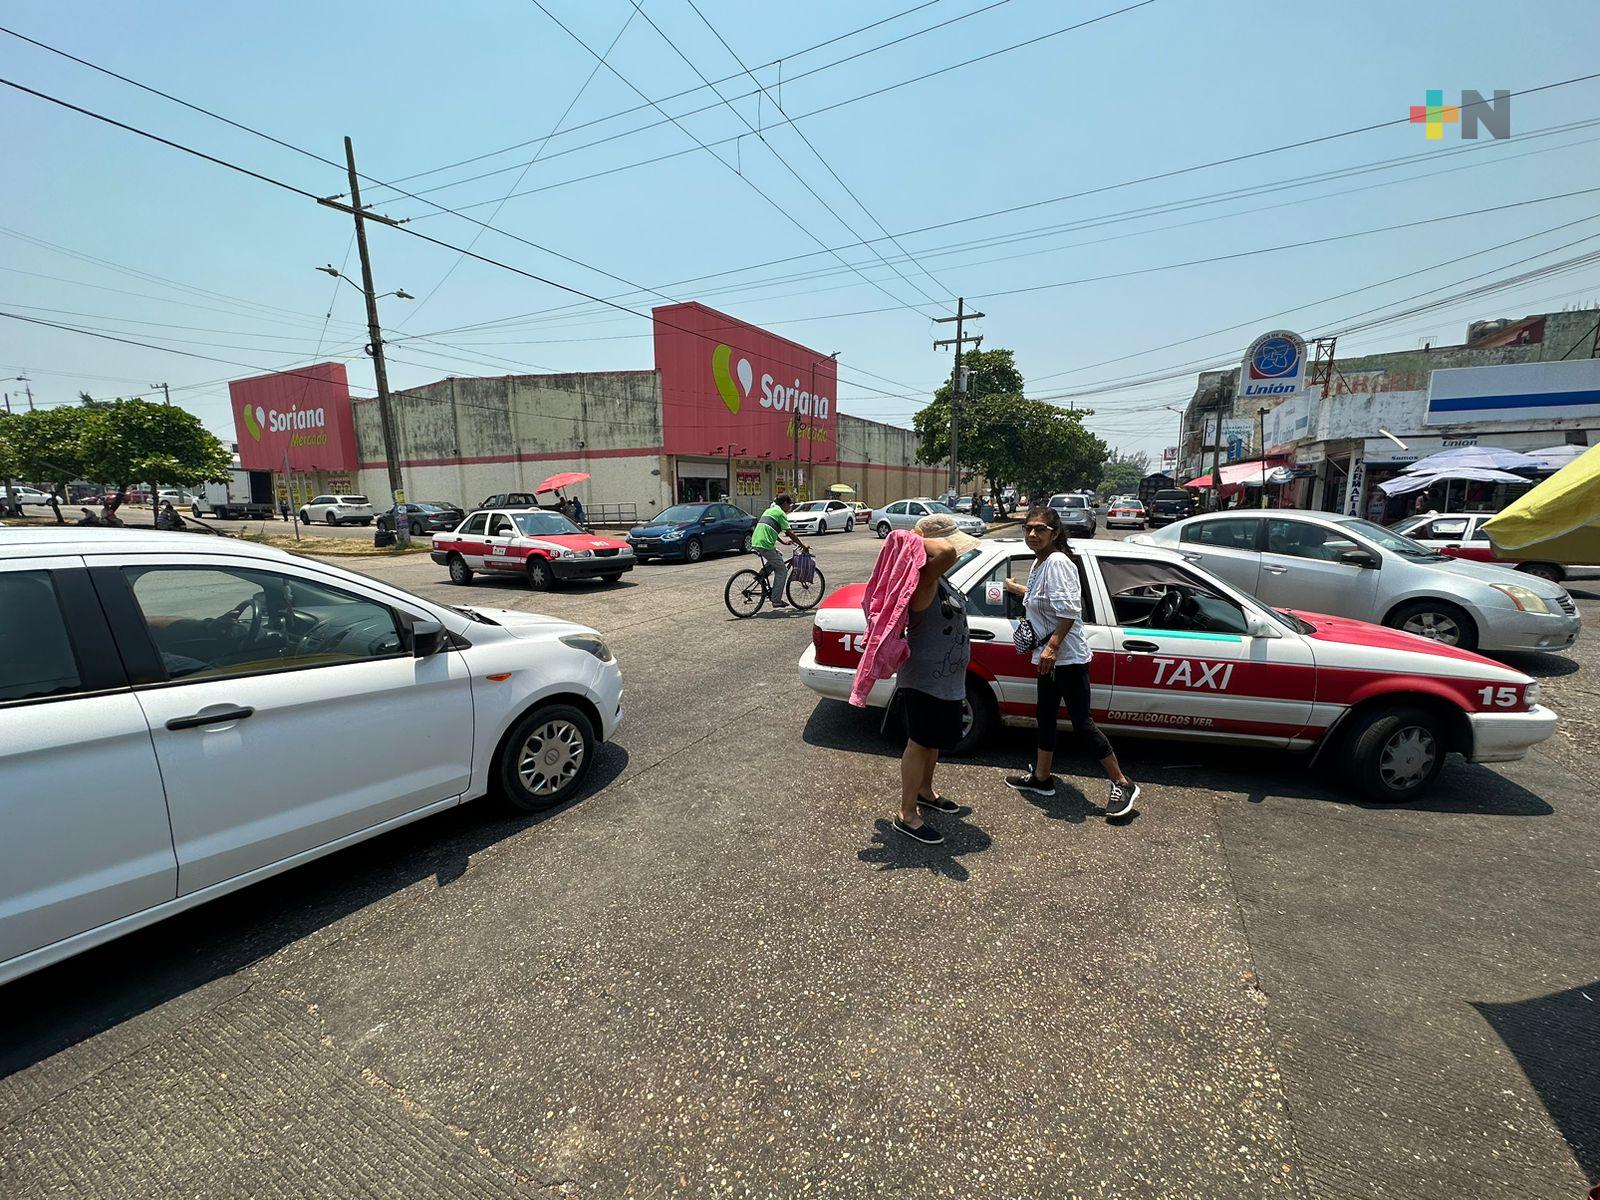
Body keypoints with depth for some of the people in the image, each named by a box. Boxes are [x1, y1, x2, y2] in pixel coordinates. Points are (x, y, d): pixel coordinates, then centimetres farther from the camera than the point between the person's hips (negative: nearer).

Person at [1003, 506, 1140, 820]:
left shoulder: (1057, 562, -18)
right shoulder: (1040, 562, 11)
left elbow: (1069, 610, -25)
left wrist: (1053, 646, -29)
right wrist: (1016, 588, 40)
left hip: (1067, 656, -10)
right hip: (1048, 656, 10)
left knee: (1082, 722, -5)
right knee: (1045, 715, 16)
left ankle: (1123, 785, 9)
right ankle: (1041, 779, 29)